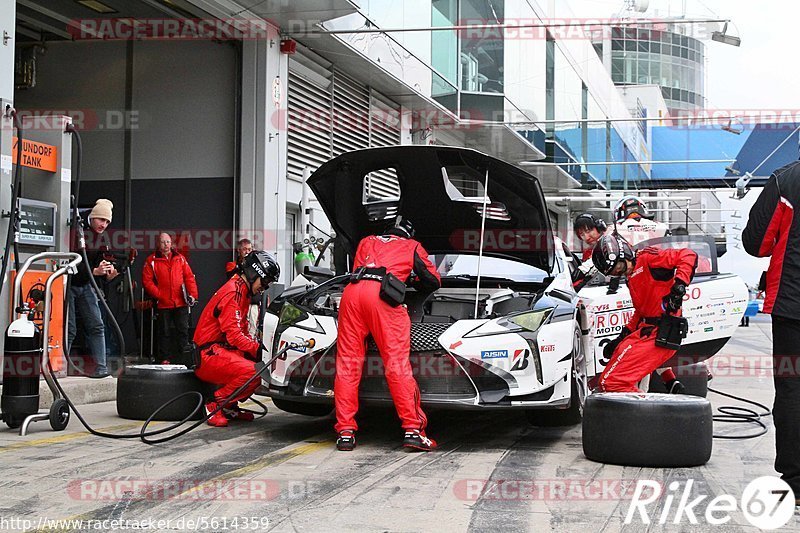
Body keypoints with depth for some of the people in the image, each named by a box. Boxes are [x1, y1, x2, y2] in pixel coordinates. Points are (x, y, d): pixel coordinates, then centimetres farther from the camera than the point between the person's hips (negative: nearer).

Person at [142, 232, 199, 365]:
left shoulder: (180, 258, 10)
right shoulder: (152, 260, 2)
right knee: (164, 332, 5)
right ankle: (165, 359, 12)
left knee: (183, 330, 1)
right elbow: (147, 281, -3)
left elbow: (189, 277, 6)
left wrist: (192, 294, -6)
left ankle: (182, 358, 7)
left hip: (181, 303, 2)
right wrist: (158, 295, -12)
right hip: (163, 303, -2)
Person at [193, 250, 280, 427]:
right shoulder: (232, 293, -16)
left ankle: (230, 406, 6)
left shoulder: (243, 293, 17)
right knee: (253, 371, -29)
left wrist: (258, 345, 0)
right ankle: (214, 405, -13)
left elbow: (242, 332, 17)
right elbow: (233, 334, -23)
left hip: (225, 349, 10)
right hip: (208, 354, -10)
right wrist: (258, 349, -21)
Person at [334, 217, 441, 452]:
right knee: (397, 363, -5)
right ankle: (413, 430, -7)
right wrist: (417, 282, 51)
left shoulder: (367, 242, 36)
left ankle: (345, 432, 1)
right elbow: (434, 282, 30)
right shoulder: (412, 247, 28)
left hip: (352, 291, 3)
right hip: (382, 294, -3)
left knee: (347, 364, 4)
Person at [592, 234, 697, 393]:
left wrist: (679, 285, -24)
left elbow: (688, 255, -13)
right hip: (647, 329, 11)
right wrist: (624, 334, 14)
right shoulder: (632, 279, 22)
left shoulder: (646, 258, -5)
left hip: (660, 334, -11)